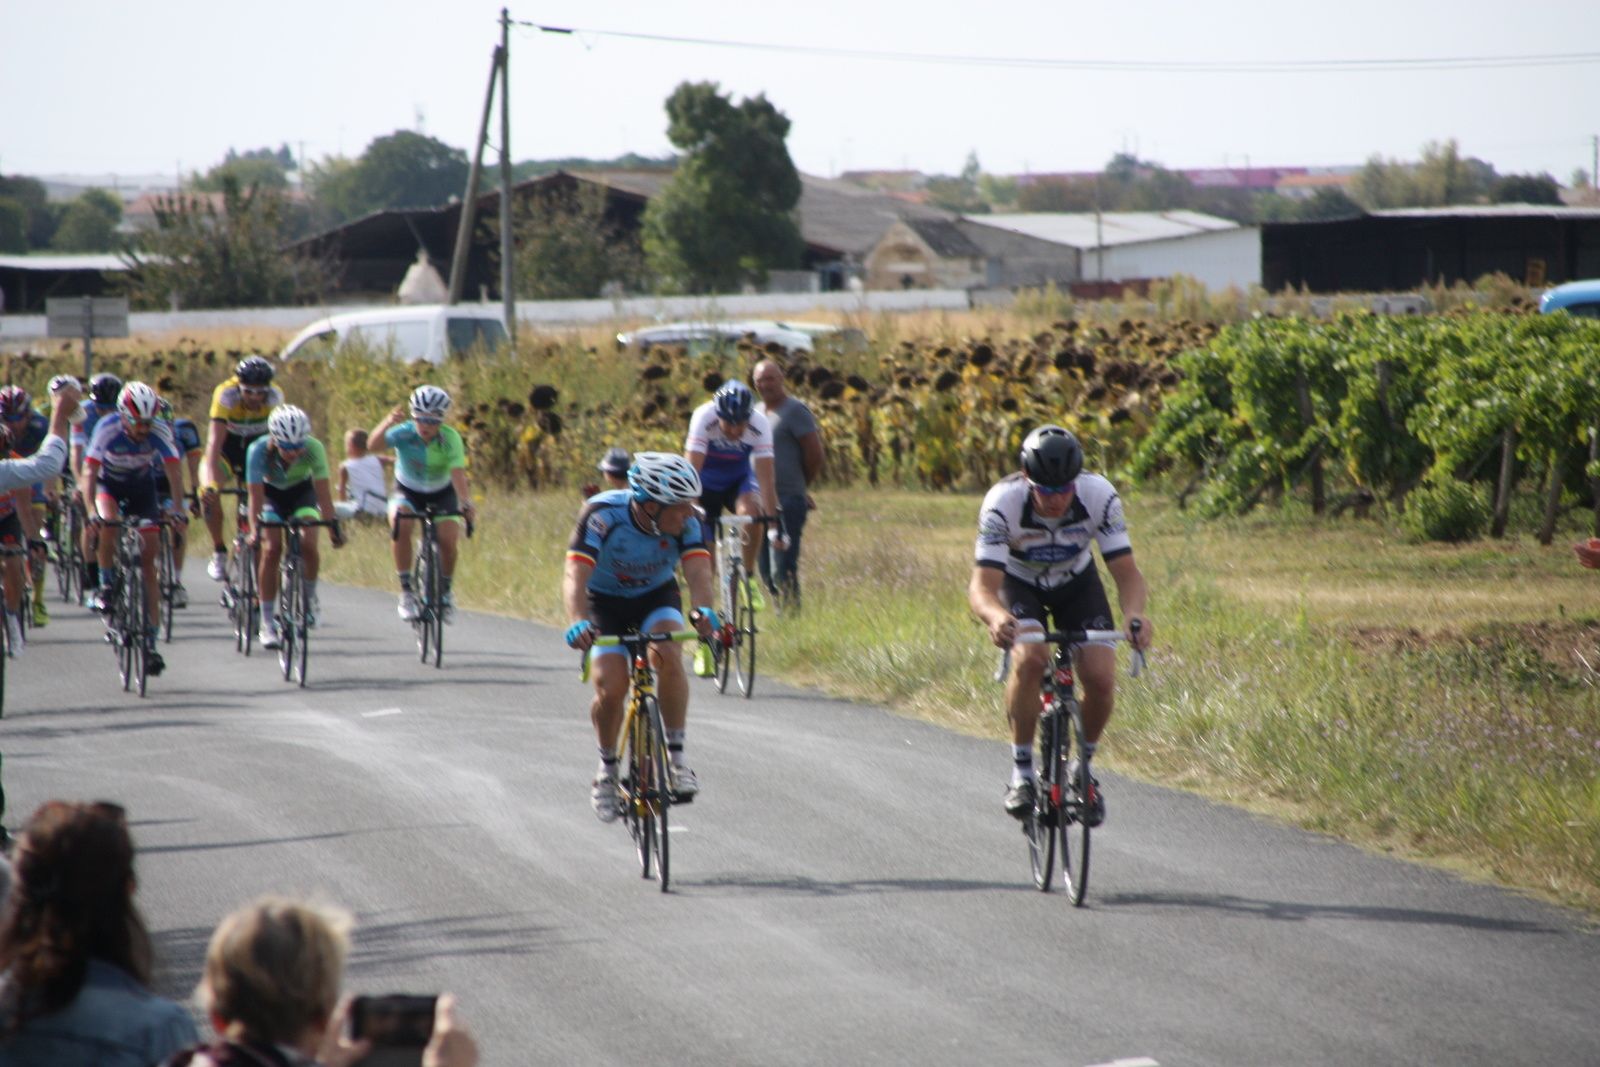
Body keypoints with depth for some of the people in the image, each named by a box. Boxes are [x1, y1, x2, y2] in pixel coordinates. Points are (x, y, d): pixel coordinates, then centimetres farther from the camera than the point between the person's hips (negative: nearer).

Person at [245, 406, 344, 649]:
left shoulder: (313, 448, -33)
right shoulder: (259, 450, -34)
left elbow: (323, 492, -33)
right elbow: (255, 495, -35)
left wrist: (333, 526, -42)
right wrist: (255, 531, -47)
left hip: (302, 491, 0)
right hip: (271, 493, 0)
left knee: (308, 544, -24)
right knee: (271, 549, -19)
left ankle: (309, 595, 6)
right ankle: (267, 624, -10)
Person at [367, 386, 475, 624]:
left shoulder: (450, 438, -25)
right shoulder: (404, 433, -25)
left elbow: (458, 472, -38)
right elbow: (373, 445, -44)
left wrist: (465, 502, -56)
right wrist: (388, 423, -62)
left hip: (441, 494, 0)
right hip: (407, 491, 0)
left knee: (448, 541, -21)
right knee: (400, 525, -32)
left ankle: (445, 590, 9)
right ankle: (406, 591, -22)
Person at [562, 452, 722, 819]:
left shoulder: (686, 521, -25)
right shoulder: (602, 515, -32)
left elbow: (698, 571, -35)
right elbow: (575, 575, -41)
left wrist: (703, 611, -57)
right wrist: (578, 623, -59)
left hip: (657, 597, 1)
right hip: (605, 602, -1)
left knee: (667, 656, -30)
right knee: (610, 688, -19)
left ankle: (676, 757, -18)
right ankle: (607, 769, 8)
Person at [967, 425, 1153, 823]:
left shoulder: (1099, 496, -30)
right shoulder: (1002, 503, -34)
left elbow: (1126, 571, -28)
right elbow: (982, 585, -39)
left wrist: (1134, 613, -50)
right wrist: (996, 617, -62)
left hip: (1076, 582, 2)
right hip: (1020, 584, -2)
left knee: (1100, 677, -17)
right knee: (1030, 659, -31)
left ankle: (1083, 767, 11)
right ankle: (1021, 771, -13)